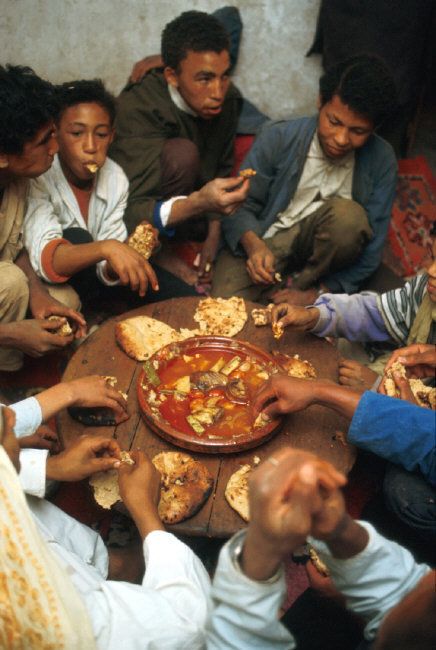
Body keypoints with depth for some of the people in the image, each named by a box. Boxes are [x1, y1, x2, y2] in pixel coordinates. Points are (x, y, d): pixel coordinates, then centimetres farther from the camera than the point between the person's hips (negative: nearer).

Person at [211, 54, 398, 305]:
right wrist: (253, 244, -29)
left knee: (349, 215, -32)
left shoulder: (381, 160, -13)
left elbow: (371, 245, -10)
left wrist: (318, 292, -18)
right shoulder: (278, 138, -14)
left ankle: (304, 286, -8)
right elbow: (242, 204, -7)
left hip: (321, 245, 2)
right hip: (262, 240, -1)